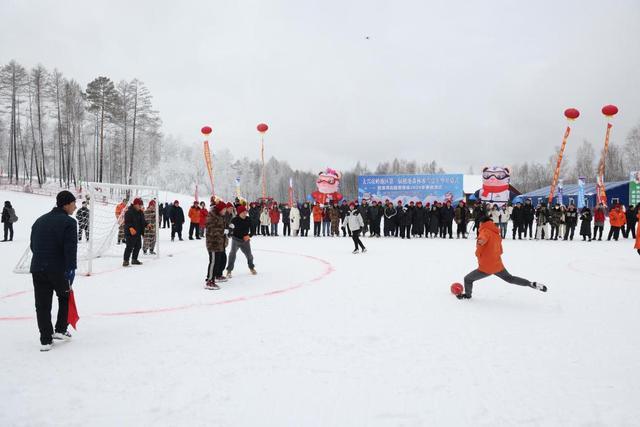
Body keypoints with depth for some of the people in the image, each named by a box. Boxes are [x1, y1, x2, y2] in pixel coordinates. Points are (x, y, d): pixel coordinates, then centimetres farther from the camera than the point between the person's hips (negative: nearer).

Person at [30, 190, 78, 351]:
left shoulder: (40, 221, 13)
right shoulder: (69, 222, -10)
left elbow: (33, 246, 18)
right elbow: (70, 249, -18)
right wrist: (71, 269, -16)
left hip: (37, 269, 5)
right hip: (58, 269, -5)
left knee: (42, 305, 8)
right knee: (65, 297, 19)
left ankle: (45, 340, 9)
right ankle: (60, 330, 19)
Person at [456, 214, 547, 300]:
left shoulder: (485, 231, -12)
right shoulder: (496, 234, 12)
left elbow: (483, 237, -40)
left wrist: (480, 241, -61)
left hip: (485, 267, -8)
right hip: (497, 265, 8)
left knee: (468, 279, 10)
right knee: (510, 278, 29)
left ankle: (467, 295, 30)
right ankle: (532, 284, 23)